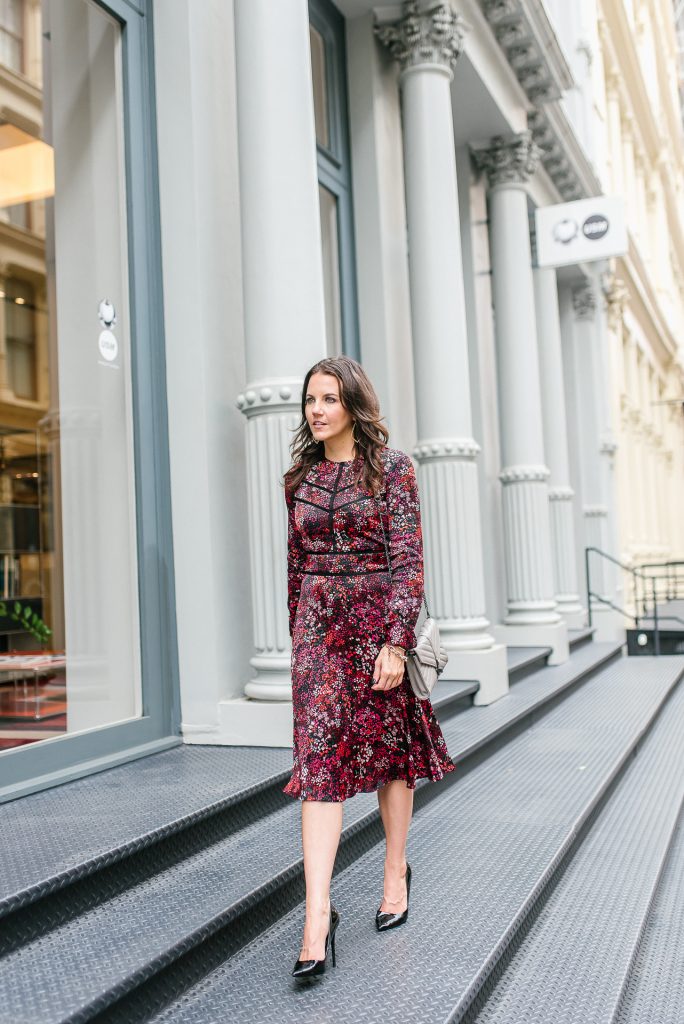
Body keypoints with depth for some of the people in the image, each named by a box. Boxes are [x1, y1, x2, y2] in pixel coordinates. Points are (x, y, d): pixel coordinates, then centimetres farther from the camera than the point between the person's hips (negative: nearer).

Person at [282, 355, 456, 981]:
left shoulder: (391, 469, -4)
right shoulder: (302, 476, 9)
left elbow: (408, 561, -10)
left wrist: (397, 642, -18)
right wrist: (298, 635, 15)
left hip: (379, 622, -3)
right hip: (319, 626, 3)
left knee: (391, 750, 11)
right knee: (319, 758, -7)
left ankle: (396, 875, 32)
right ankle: (318, 914, -7)